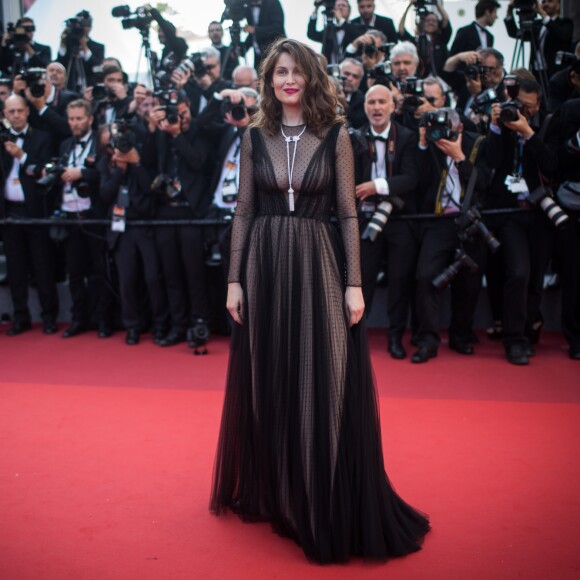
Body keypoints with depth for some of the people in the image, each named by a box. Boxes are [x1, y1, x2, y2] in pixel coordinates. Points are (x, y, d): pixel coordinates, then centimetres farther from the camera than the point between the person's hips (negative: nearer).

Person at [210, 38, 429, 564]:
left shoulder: (335, 135, 0)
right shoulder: (254, 136, 6)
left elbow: (348, 214, -1)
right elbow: (244, 211, 6)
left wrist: (354, 283, -7)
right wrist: (235, 279, 1)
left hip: (318, 264, -2)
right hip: (265, 265, 2)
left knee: (324, 386, 0)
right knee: (266, 384, 10)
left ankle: (327, 507, 18)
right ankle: (269, 492, 31)